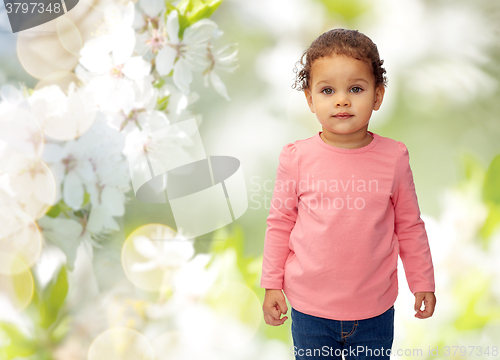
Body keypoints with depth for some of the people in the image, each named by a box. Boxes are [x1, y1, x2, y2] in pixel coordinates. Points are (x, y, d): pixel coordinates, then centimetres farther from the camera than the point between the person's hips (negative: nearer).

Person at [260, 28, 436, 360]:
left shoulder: (394, 157, -7)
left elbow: (409, 226, 3)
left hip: (375, 311, 1)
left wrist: (422, 282, 8)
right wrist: (272, 284, 3)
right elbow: (280, 222, 1)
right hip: (310, 309, 0)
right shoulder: (297, 158, -9)